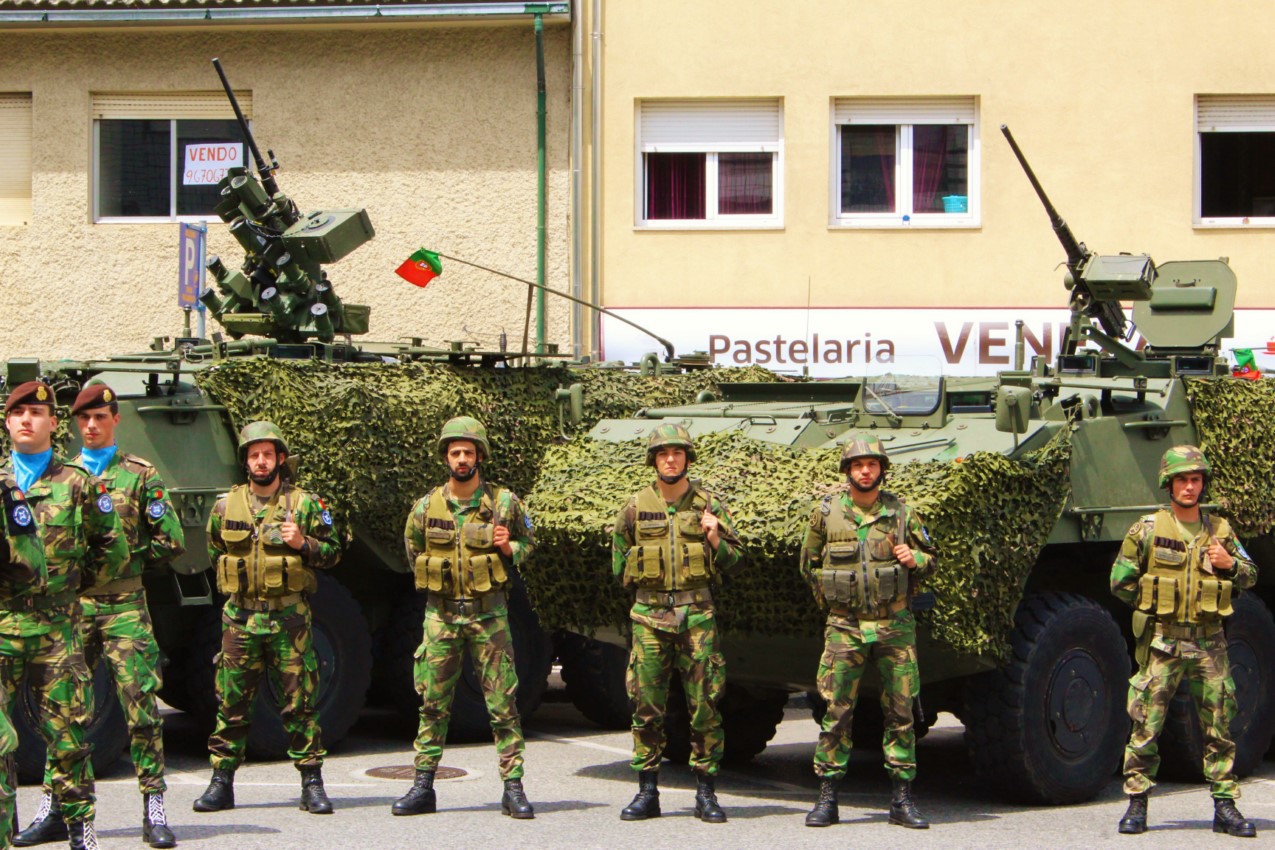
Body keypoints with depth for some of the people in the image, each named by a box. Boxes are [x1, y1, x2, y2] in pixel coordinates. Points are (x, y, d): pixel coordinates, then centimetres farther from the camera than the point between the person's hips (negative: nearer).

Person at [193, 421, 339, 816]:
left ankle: (312, 781, 4)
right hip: (240, 617, 2)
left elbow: (333, 552, 5)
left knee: (300, 701, -1)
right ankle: (222, 782, 12)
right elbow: (214, 552, 21)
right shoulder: (226, 506, 8)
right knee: (231, 702, 4)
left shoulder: (305, 504, 3)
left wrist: (303, 543, -12)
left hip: (290, 617, -2)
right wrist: (236, 580, 8)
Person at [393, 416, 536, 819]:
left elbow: (527, 544, 9)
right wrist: (437, 582, 9)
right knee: (433, 702, 4)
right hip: (441, 613, 2)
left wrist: (508, 548, -11)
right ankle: (423, 787, 9)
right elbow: (413, 551, 18)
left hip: (488, 612, -2)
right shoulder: (427, 506, 4)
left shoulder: (503, 502, -1)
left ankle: (513, 787, 0)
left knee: (502, 702, -3)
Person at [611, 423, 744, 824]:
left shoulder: (708, 504, 4)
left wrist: (714, 539, -11)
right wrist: (643, 575, 3)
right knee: (646, 703, 1)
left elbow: (735, 558, 5)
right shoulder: (635, 507, 6)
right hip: (649, 614, 1)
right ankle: (647, 792, 9)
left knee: (705, 703, -2)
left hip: (697, 614, -1)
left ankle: (706, 793, 5)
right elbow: (619, 562, 16)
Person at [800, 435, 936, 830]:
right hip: (844, 626, -1)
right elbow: (809, 563, 14)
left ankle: (902, 800, 8)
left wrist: (914, 559, -9)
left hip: (895, 626, 1)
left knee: (900, 713, 2)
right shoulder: (826, 512, 2)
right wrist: (829, 598, 7)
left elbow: (930, 558, 12)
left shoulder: (902, 513, 4)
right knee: (836, 712, -3)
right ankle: (827, 798, 4)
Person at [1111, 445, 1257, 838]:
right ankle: (1137, 804, 6)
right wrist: (1156, 604, 3)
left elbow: (1251, 575, 16)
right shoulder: (1148, 529, -1)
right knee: (1146, 727, -2)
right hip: (1163, 641, -3)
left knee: (1219, 728, 4)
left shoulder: (1220, 530, 8)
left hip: (1209, 643, 3)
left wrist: (1230, 564, -4)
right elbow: (1121, 581, 1)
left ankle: (1225, 806, 10)